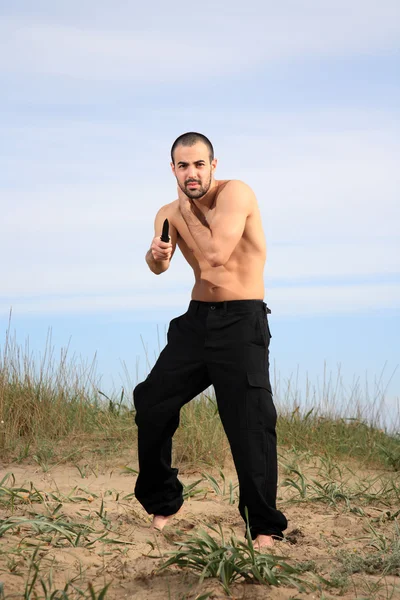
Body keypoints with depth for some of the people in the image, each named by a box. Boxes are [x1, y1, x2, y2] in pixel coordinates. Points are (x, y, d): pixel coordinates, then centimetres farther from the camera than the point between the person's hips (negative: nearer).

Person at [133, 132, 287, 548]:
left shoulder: (235, 193, -13)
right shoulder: (170, 213, 7)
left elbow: (216, 253, -24)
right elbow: (159, 266, -8)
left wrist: (187, 209, -12)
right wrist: (156, 256, -31)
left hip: (241, 322, -7)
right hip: (196, 317, 7)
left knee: (250, 423, -12)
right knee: (151, 404, 7)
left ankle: (265, 527, -3)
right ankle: (161, 503, 24)